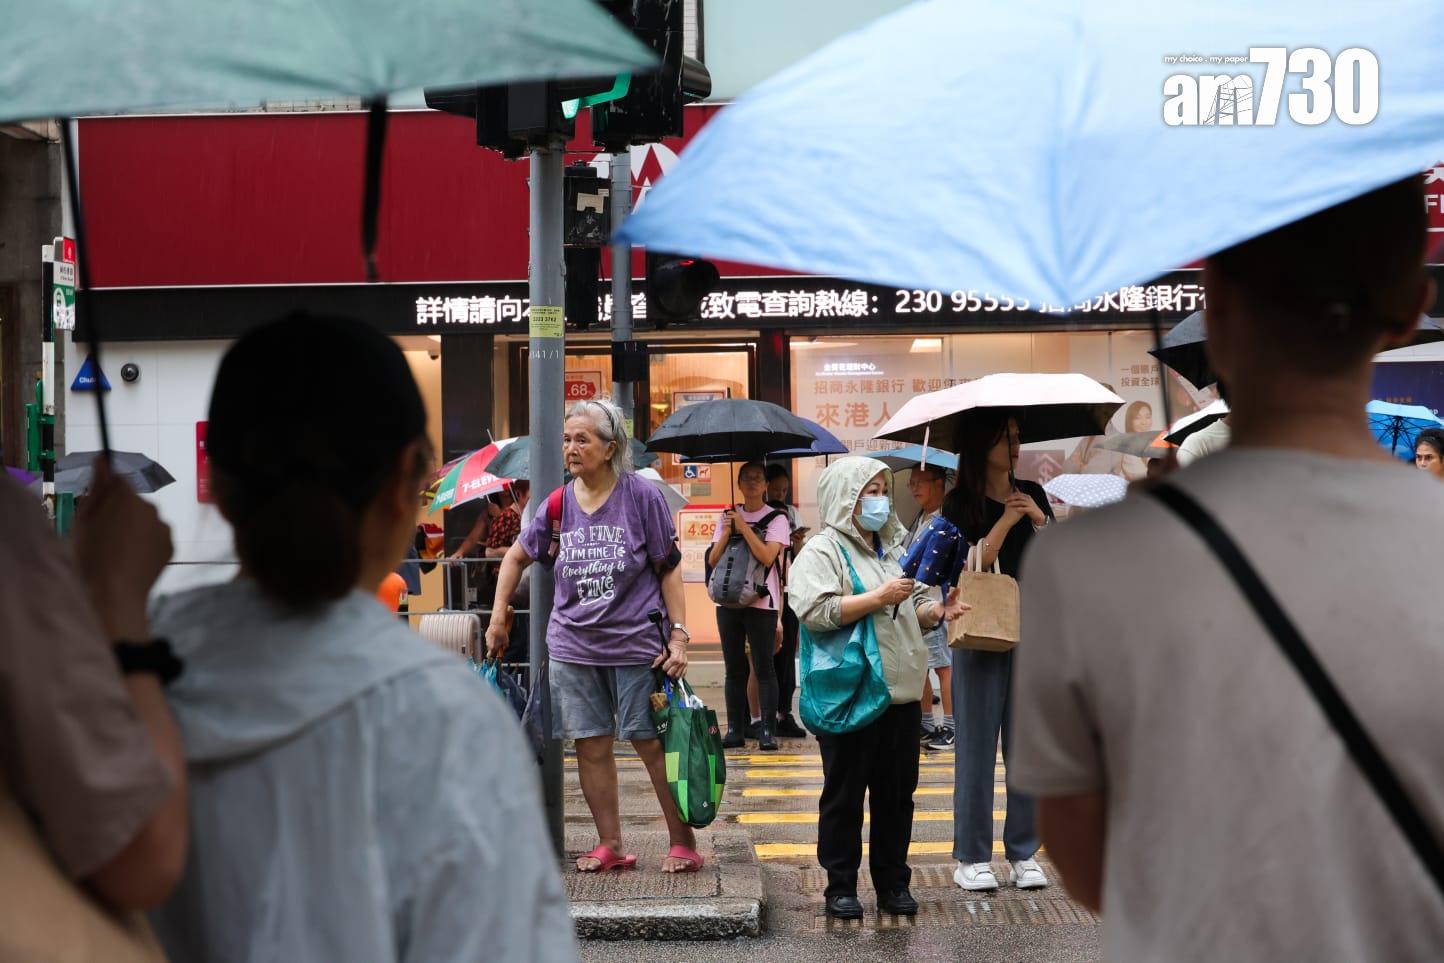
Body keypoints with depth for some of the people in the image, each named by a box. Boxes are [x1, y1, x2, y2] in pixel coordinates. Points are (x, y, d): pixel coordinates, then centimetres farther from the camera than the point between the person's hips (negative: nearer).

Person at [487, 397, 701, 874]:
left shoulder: (642, 496, -6)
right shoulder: (558, 504, 3)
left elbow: (669, 568, -3)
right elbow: (516, 557, 18)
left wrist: (679, 635, -9)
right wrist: (498, 619, 13)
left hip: (636, 644, -4)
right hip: (574, 647, 4)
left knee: (653, 743, -1)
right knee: (591, 746, 6)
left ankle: (683, 843, 10)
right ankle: (610, 846, 16)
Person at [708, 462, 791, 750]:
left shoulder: (777, 518, 0)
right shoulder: (728, 516, 13)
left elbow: (767, 556, -15)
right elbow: (713, 561, 6)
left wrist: (743, 526, -14)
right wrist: (727, 531, -9)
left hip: (761, 602, -4)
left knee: (763, 667, -6)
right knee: (734, 667, 7)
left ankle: (768, 730, -5)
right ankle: (734, 729, 10)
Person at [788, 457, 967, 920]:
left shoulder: (894, 548, 18)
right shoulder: (822, 551, -6)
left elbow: (915, 606, 22)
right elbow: (814, 611, -20)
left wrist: (937, 610, 0)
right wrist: (877, 598, -20)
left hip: (902, 694, 7)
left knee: (897, 793, 11)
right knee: (844, 794, 3)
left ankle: (893, 882, 20)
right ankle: (841, 886, 11)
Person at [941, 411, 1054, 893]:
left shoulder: (1032, 494, 10)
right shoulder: (960, 503, -2)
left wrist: (1040, 519, -9)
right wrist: (1007, 520, -15)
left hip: (1030, 630, 4)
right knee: (977, 745, -1)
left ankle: (1023, 854, 13)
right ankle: (971, 858, 6)